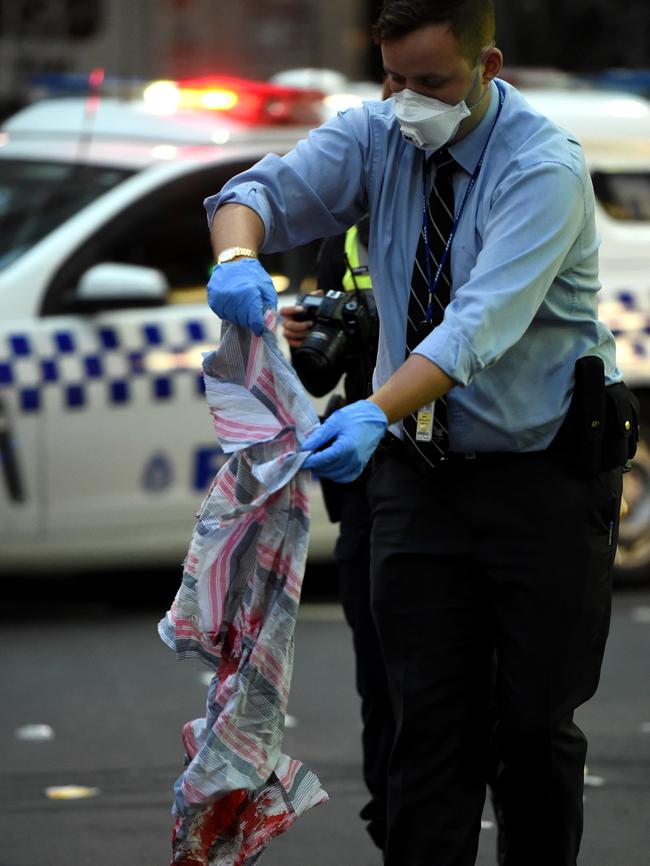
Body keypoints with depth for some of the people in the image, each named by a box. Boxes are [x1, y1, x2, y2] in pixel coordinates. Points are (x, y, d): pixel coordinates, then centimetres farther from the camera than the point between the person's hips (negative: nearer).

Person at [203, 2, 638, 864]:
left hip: (542, 475, -4)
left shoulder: (545, 168, -19)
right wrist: (238, 257, -35)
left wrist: (376, 413, -45)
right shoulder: (376, 137, -2)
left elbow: (481, 321, -31)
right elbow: (266, 189, -10)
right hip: (420, 468, 4)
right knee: (429, 721, 3)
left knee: (538, 721, 3)